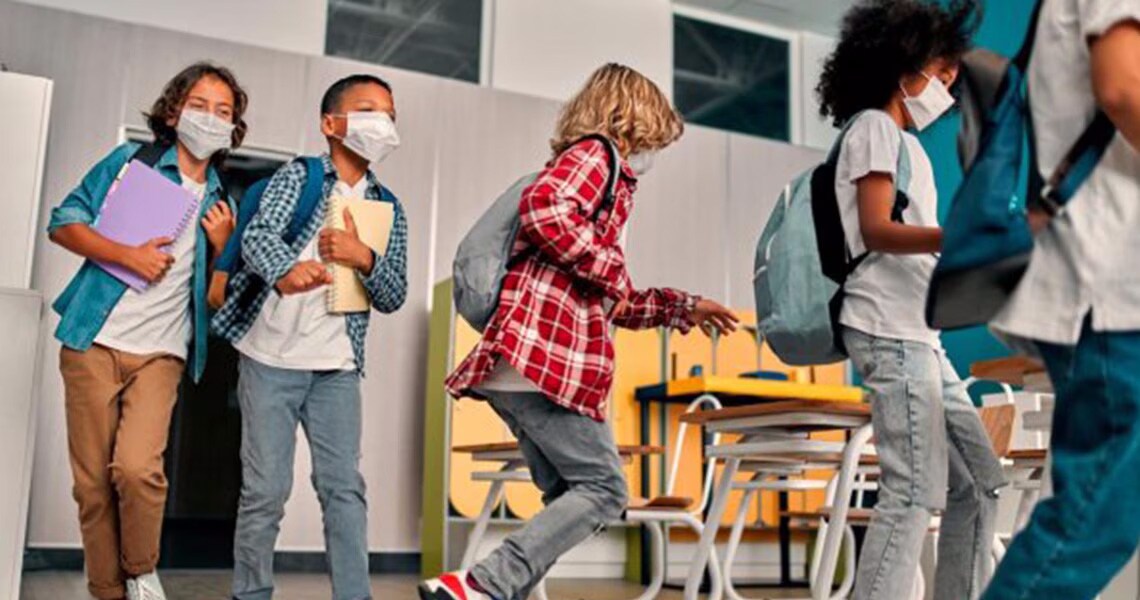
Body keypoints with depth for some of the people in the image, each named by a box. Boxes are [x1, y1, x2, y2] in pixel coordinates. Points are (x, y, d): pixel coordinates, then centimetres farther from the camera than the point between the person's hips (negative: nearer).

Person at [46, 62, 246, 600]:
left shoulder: (221, 203, 13)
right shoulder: (131, 161, 6)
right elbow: (63, 221, 0)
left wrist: (220, 247, -2)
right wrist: (128, 255, -13)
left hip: (161, 352, 1)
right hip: (95, 341, 0)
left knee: (137, 469, -18)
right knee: (92, 481, 1)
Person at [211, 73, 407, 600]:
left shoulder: (388, 209, 11)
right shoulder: (298, 176, 2)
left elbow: (394, 297, 6)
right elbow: (257, 236, -17)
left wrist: (363, 258, -15)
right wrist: (286, 272, -40)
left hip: (337, 366, 3)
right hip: (270, 358, -3)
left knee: (344, 487, -1)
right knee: (265, 490, 1)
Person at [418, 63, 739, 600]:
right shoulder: (596, 151, 1)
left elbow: (612, 304, 34)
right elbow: (543, 208, -23)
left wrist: (684, 307, 39)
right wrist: (613, 270, -13)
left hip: (516, 362, 10)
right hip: (546, 354, -10)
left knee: (571, 495, 13)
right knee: (603, 488, -4)